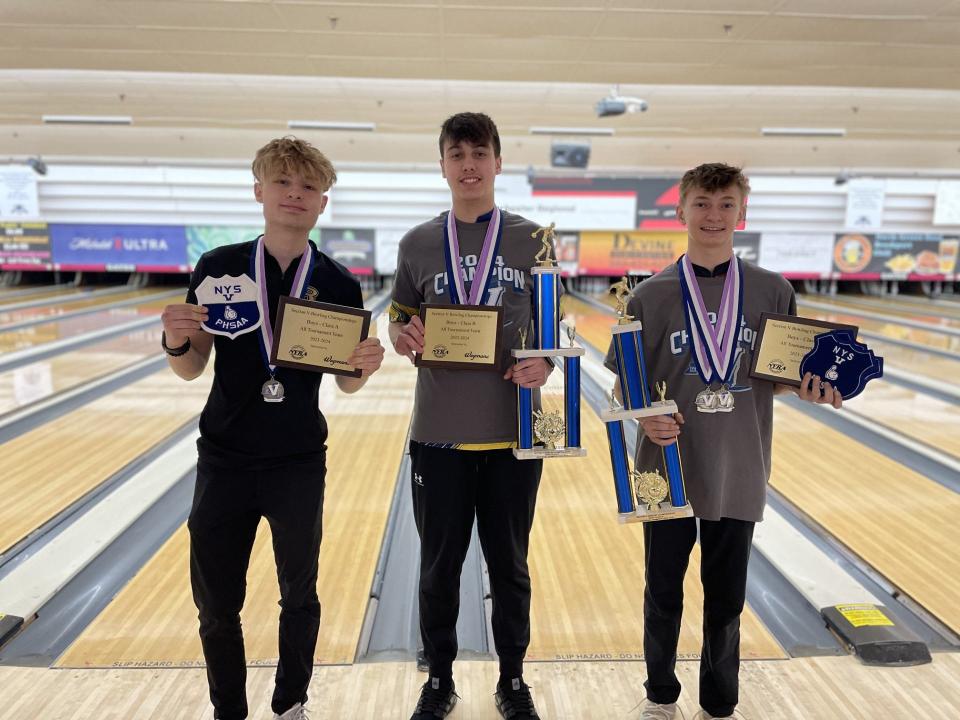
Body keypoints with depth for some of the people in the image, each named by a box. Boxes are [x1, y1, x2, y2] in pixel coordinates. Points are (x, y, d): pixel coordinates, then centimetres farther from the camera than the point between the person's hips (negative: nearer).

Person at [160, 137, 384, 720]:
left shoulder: (339, 286, -5)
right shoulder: (218, 269, -4)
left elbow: (346, 383, 2)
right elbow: (192, 369, 1)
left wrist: (364, 367, -20)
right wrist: (176, 342, -20)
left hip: (299, 464, 0)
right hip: (225, 459, 1)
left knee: (299, 597, 15)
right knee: (216, 604, 12)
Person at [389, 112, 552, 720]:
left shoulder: (532, 241, 0)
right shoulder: (418, 244, 3)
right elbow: (401, 323, 8)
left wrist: (545, 363, -16)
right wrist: (403, 336, -15)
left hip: (513, 433, 0)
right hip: (438, 435, 1)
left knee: (510, 565, 14)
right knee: (439, 567, 13)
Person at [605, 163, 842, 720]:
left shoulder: (773, 292, -2)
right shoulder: (651, 295, -6)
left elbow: (783, 376, 7)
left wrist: (811, 388, -13)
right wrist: (645, 418, -22)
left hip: (738, 475, 1)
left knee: (726, 601, 15)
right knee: (663, 596, 15)